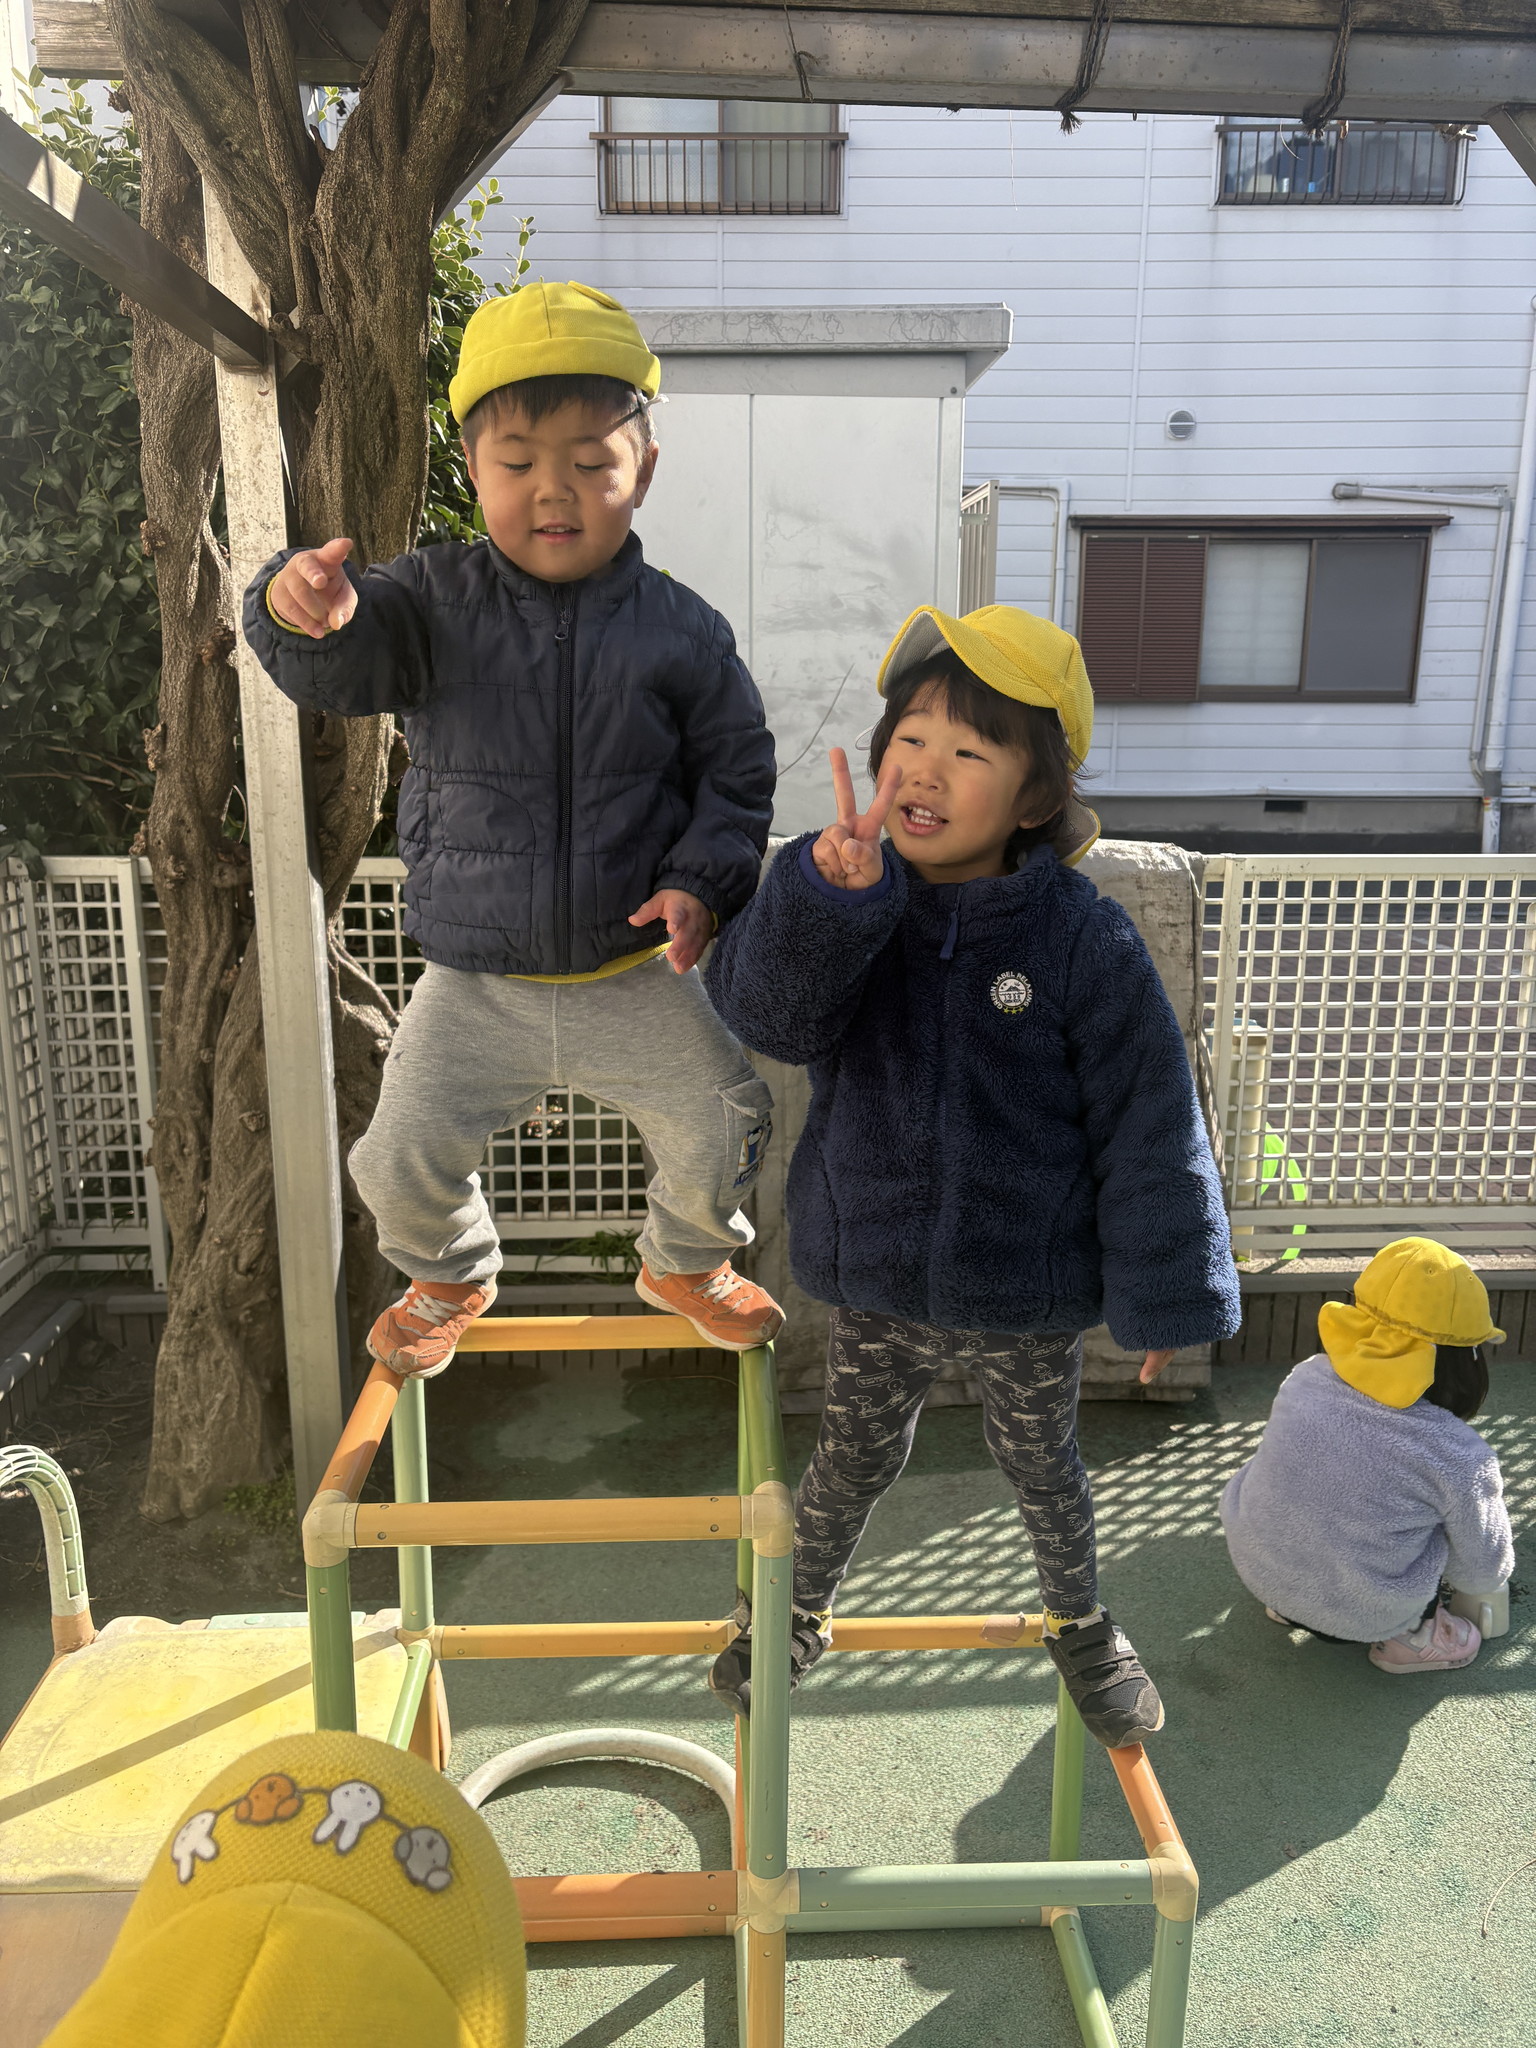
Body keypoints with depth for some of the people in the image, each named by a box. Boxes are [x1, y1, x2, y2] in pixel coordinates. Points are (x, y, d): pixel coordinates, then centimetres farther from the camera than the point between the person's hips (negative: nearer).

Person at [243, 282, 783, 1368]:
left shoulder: (681, 629, -6)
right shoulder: (436, 598, -6)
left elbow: (736, 771, 0)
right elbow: (340, 671, -20)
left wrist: (703, 881, -15)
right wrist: (303, 614, -43)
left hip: (638, 975, 0)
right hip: (476, 983, 1)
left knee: (724, 1131, 5)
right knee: (402, 1157, 5)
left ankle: (688, 1262, 40)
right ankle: (450, 1277, 40)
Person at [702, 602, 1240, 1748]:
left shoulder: (1085, 944, -18)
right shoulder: (847, 907, -11)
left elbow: (1149, 1129, -12)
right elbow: (767, 1014, -27)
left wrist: (1165, 1299, -7)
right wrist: (828, 897, -45)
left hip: (1029, 1292, -1)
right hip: (880, 1279, 1)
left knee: (1044, 1471, 22)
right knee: (854, 1461, 22)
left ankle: (1082, 1627, 52)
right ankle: (800, 1616, 50)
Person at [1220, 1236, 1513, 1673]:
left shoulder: (1304, 1379, -13)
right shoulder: (1458, 1457, -23)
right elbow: (1485, 1575, -5)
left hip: (1256, 1568, 4)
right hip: (1359, 1615, -4)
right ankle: (1409, 1635, 16)